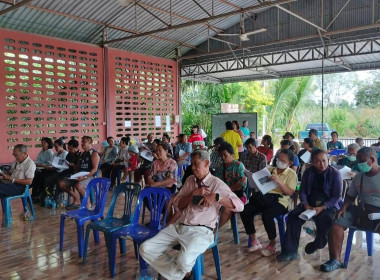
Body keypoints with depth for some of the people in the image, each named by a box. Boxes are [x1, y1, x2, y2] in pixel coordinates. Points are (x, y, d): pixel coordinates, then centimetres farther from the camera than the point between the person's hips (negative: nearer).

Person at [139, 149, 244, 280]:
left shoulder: (217, 184, -1)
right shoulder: (190, 180, 16)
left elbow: (239, 205, -10)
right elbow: (178, 205, 11)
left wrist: (216, 197, -23)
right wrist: (193, 194, -6)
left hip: (201, 231, -6)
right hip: (179, 226, 6)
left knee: (184, 260, -34)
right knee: (145, 248, -10)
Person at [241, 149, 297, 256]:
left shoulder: (292, 174, 5)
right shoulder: (270, 170, 18)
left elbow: (290, 192, -7)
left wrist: (278, 181, -20)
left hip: (280, 201, -5)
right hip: (265, 198, 5)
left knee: (266, 215, -35)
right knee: (244, 211, -18)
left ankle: (272, 244, -8)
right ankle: (254, 241, -2)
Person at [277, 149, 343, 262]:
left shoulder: (335, 174, -6)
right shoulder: (308, 172, 5)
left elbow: (337, 196, -9)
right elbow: (302, 191, 4)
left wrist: (322, 207, -23)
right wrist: (306, 205, -16)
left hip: (329, 205, -3)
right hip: (310, 204, 3)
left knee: (325, 219, -34)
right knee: (293, 216, -21)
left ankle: (317, 244, -1)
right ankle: (290, 251, -16)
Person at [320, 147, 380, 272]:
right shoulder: (359, 176, 12)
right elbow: (350, 196, 20)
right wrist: (344, 207, 0)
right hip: (361, 210, 5)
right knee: (336, 222, -14)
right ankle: (335, 260, -8)